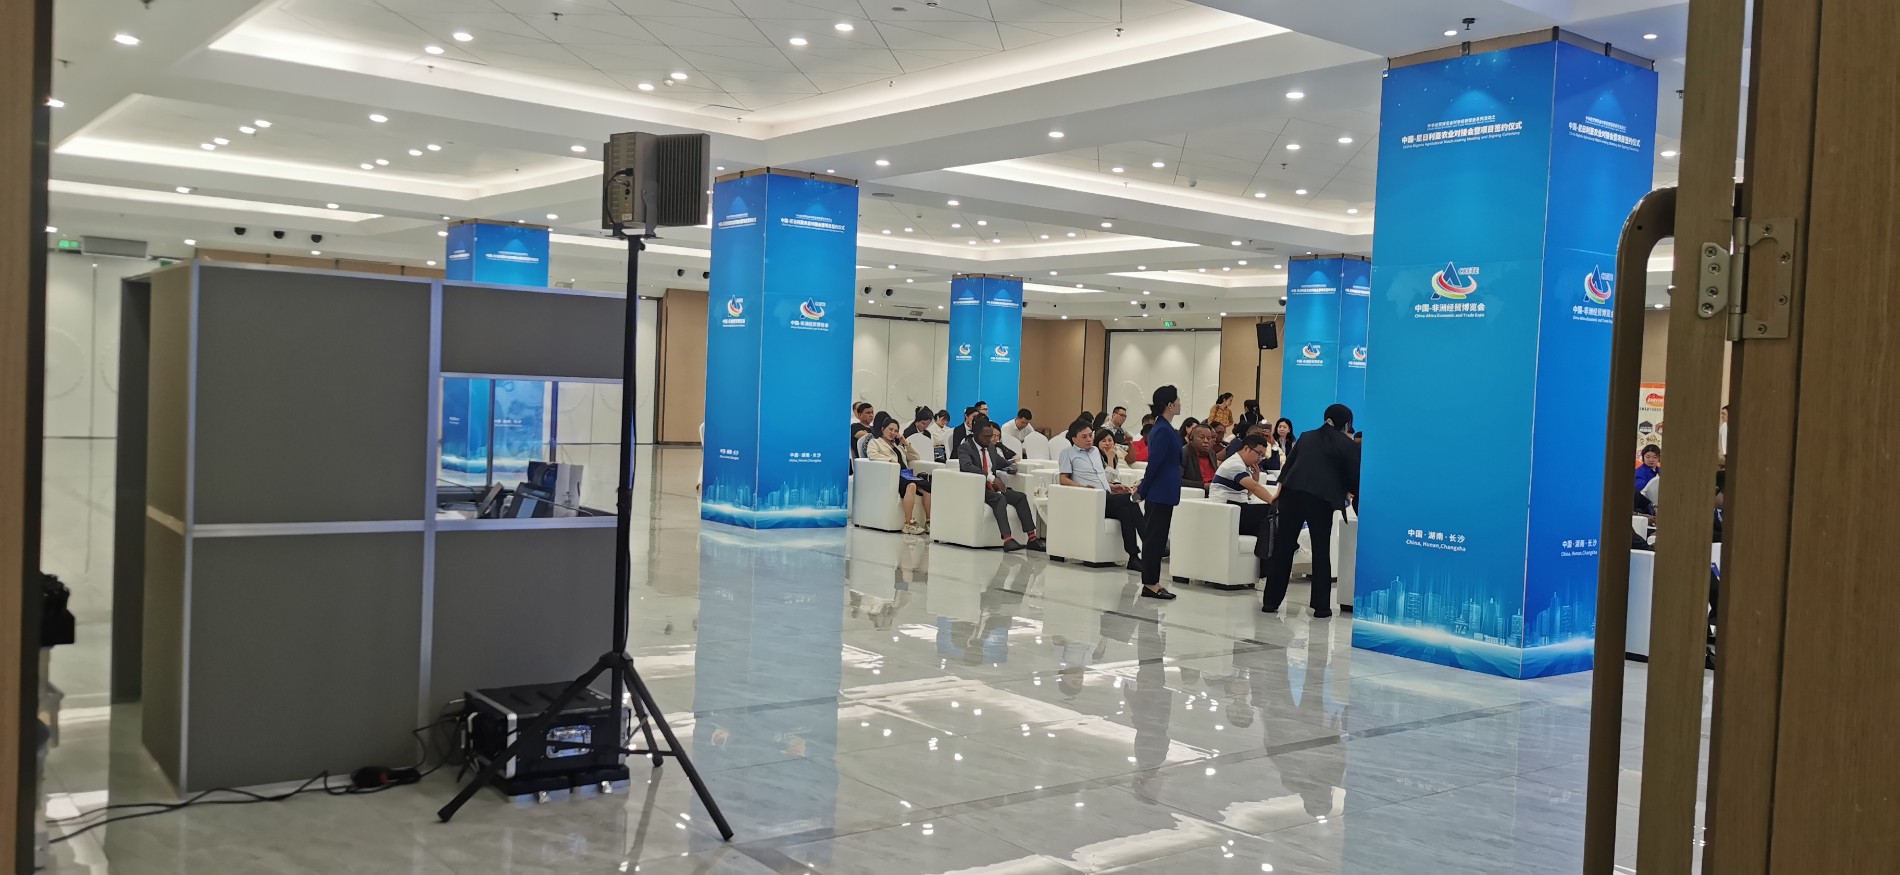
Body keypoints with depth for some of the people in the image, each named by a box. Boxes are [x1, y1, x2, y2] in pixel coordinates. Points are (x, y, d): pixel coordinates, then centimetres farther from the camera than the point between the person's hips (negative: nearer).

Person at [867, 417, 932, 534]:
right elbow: (871, 454, -7)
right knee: (911, 485, -38)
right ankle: (908, 523, -40)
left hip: (905, 473, 6)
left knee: (927, 487, -25)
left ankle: (929, 521, -28)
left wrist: (906, 443, 18)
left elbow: (915, 457, 30)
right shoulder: (875, 442, 16)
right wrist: (891, 459, -12)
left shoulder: (898, 445, 34)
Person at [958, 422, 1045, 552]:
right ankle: (1007, 540, -46)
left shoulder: (992, 449, 18)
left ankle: (1032, 538, -18)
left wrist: (1012, 466, 12)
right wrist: (992, 477, -32)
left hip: (992, 488, 8)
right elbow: (967, 466, -26)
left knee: (1020, 497, -12)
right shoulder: (965, 448, -6)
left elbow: (1004, 463, 34)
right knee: (999, 498, -34)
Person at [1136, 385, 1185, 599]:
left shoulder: (1165, 428, 13)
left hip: (1163, 492, 9)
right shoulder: (1163, 431, -17)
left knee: (1156, 537, 12)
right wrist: (1143, 489, -9)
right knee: (1155, 537, -4)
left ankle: (1152, 582, 17)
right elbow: (1154, 463, -17)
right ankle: (1150, 584, 2)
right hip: (1161, 492, -9)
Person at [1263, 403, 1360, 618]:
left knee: (1283, 547, 6)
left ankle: (1270, 601, 7)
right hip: (1322, 498, -3)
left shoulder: (1306, 437, 21)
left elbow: (1288, 465, 19)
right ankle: (1321, 606, 8)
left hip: (1292, 492, 4)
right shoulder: (1349, 445, 7)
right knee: (1321, 552, 6)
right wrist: (1349, 492, 25)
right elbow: (1354, 479, 6)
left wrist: (1281, 489, 20)